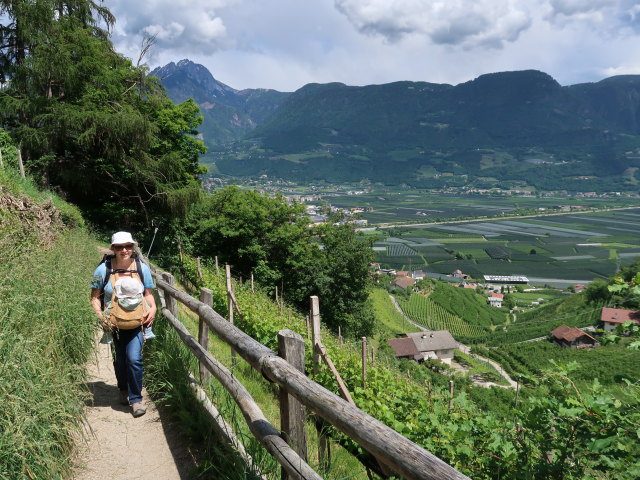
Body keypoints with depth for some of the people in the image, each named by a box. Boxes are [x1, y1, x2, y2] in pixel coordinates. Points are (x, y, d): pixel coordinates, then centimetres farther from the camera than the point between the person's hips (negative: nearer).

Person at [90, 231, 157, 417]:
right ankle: (123, 390, 44)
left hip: (136, 324, -1)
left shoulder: (142, 268, -5)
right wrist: (100, 315, -16)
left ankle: (136, 398, 5)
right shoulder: (103, 270, -10)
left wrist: (153, 308, -11)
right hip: (114, 324, 1)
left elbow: (148, 294, 7)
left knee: (134, 359, -13)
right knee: (120, 360, 16)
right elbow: (94, 297, 0)